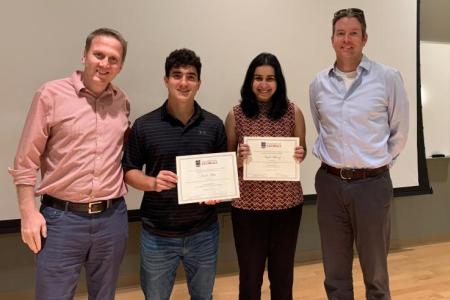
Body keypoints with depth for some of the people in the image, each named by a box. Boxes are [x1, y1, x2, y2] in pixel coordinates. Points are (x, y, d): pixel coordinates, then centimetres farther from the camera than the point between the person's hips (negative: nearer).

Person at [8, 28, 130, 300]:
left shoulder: (122, 102, 5)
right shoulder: (52, 94, -7)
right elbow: (26, 161, -5)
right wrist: (29, 212, -9)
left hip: (112, 217, 4)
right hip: (61, 217, -3)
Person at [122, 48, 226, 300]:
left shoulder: (214, 125, -1)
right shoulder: (144, 125, -6)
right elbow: (129, 171, 1)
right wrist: (153, 182, -19)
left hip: (203, 232, 2)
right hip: (157, 235, -1)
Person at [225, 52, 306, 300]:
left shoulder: (293, 112, -1)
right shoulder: (236, 114, -4)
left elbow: (302, 151, 9)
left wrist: (300, 155, -14)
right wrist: (238, 159, -18)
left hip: (287, 203, 1)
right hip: (247, 205, -1)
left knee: (283, 271, 17)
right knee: (250, 273, 11)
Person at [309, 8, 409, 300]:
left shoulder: (388, 78, -5)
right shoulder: (318, 84, 4)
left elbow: (399, 132, 3)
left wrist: (377, 163, 5)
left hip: (372, 183, -2)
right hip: (330, 182, 3)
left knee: (375, 270, 12)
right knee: (335, 270, 14)